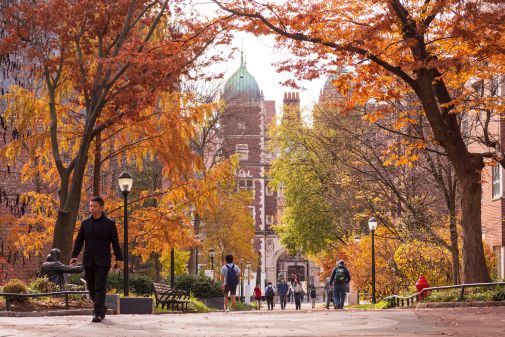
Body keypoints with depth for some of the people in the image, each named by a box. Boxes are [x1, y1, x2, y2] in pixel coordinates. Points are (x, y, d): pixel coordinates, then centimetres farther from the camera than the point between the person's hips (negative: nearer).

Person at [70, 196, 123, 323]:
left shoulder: (109, 223, 0)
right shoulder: (85, 223, 9)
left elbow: (115, 242, 0)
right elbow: (79, 241, 8)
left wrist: (119, 258, -5)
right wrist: (74, 255, -3)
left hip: (103, 262, -4)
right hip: (88, 262, 4)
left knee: (99, 287, -12)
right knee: (91, 288, 10)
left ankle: (98, 313, -14)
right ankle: (102, 309, 29)